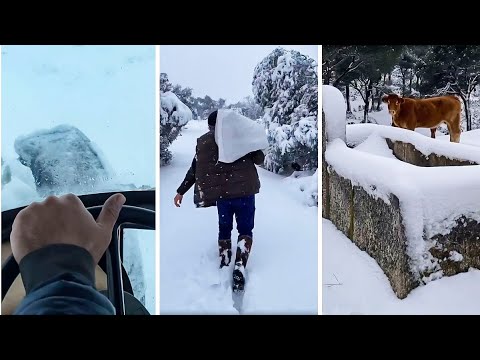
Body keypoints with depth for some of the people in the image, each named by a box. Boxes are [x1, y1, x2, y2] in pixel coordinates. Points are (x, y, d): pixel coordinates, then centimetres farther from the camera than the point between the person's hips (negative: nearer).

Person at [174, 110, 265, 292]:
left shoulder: (203, 142, 6)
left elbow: (194, 170, 8)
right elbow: (260, 159, 5)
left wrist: (180, 192, 17)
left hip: (221, 193, 2)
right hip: (244, 191, -1)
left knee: (224, 230, 21)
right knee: (245, 230, 9)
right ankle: (239, 270, -6)